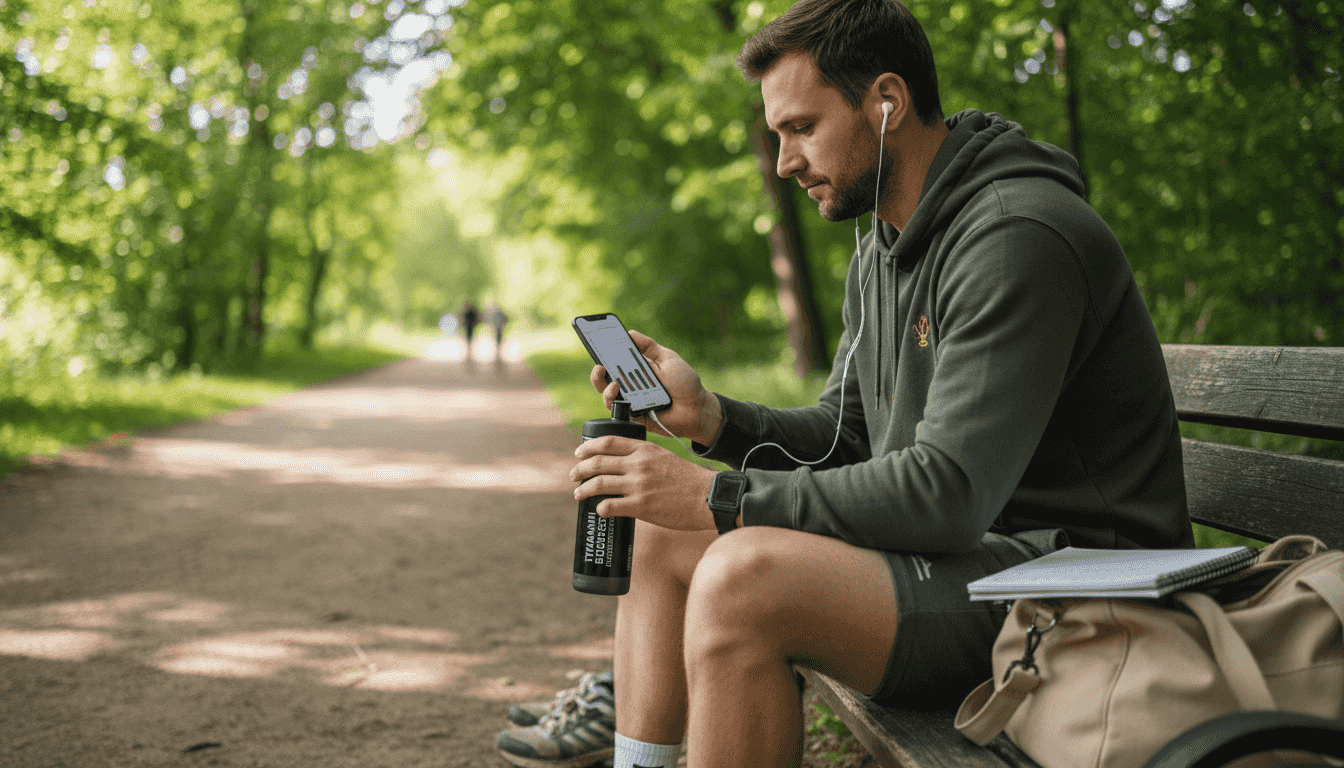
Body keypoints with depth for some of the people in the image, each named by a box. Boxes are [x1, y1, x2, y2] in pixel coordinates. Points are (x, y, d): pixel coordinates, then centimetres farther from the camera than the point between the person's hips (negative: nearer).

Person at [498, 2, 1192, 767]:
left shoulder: (1019, 236, -20)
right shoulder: (885, 247, 13)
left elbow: (951, 493, -27)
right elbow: (847, 435, 16)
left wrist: (720, 498, -24)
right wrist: (710, 417, -2)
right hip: (956, 546, 10)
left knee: (743, 576, -30)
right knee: (665, 534, 7)